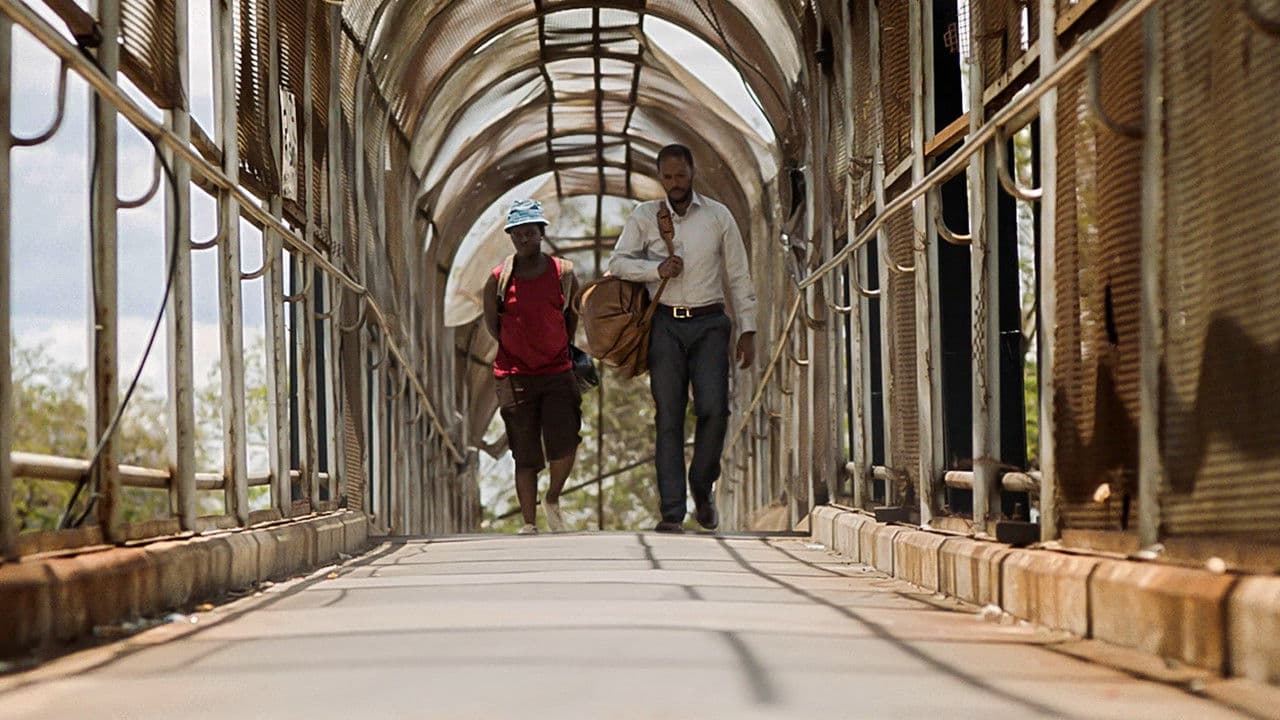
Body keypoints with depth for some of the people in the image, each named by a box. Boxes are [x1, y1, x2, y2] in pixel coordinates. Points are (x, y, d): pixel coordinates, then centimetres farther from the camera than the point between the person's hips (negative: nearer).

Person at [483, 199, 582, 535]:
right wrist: (520, 351, 10)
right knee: (525, 456, 1)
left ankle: (552, 500, 15)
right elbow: (491, 323, 11)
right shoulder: (499, 278, 0)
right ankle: (529, 524, 8)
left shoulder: (563, 273, 3)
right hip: (515, 377, 0)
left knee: (563, 447, -14)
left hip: (558, 374, 0)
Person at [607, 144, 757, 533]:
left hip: (709, 324, 0)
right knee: (669, 418, -3)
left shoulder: (718, 216, 7)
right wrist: (657, 269, -15)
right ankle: (671, 512, -3)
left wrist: (747, 330, 5)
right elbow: (618, 262, 1)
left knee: (714, 409, -14)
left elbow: (739, 276, 9)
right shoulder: (644, 216, 7)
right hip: (665, 323, 0)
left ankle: (702, 486, 12)